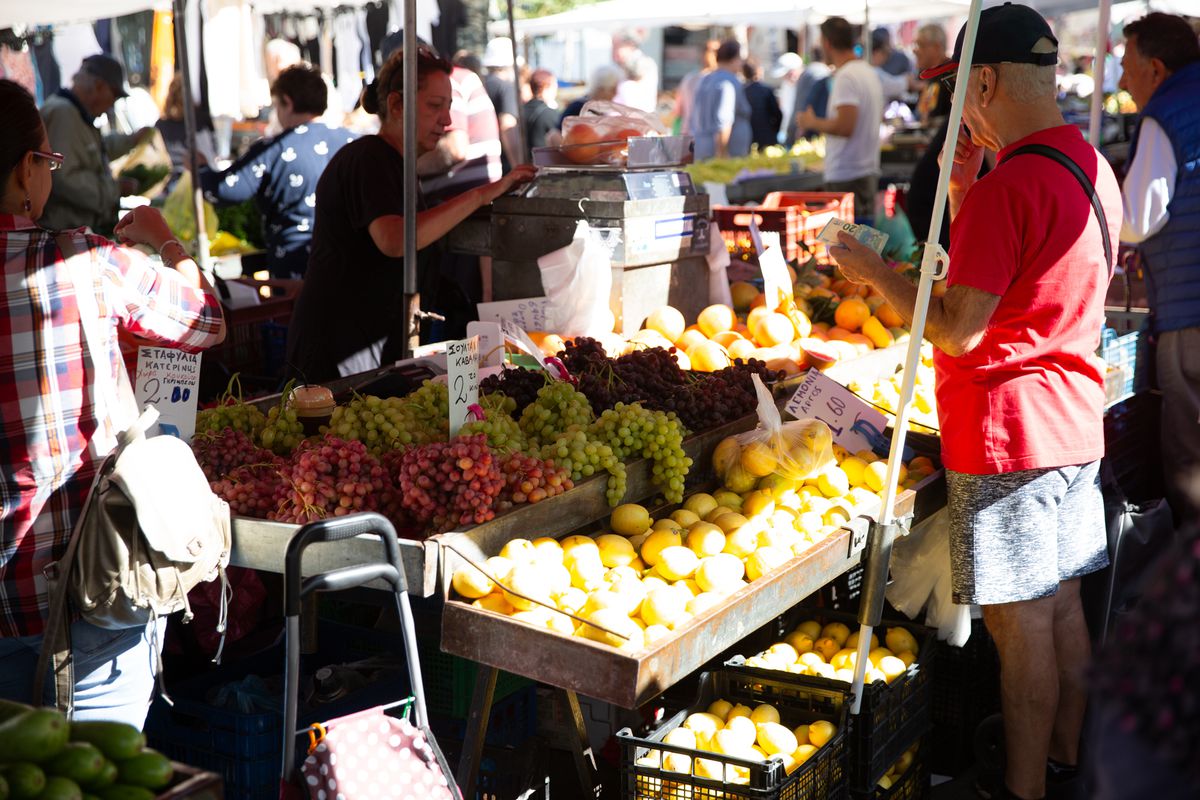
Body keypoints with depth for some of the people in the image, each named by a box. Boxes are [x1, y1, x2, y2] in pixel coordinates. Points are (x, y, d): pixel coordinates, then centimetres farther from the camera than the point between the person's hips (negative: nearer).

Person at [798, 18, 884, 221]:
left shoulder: (845, 77, -16)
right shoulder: (870, 72, 15)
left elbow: (845, 126, -25)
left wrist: (813, 123, -9)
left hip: (846, 176, -10)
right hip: (869, 170, 10)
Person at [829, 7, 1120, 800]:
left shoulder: (1008, 188, -21)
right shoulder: (1091, 164, 9)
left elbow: (958, 330, -21)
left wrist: (875, 272, -8)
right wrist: (964, 196, 7)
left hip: (1008, 432, -9)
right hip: (1074, 423, 9)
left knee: (1020, 623, 0)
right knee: (1062, 602, 18)